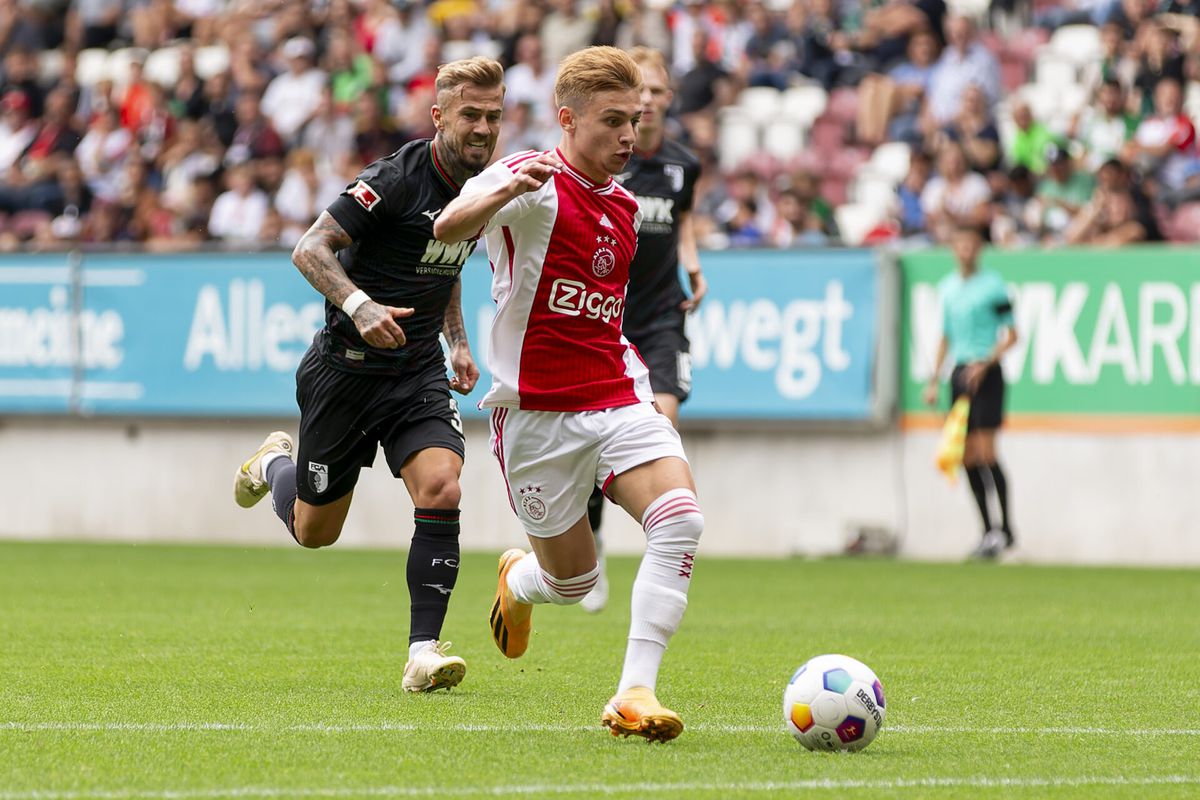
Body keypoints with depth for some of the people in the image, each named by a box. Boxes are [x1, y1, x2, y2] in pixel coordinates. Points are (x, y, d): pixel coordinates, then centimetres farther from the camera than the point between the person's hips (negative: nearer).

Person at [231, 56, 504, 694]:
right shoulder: (397, 179, -20)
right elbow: (310, 250, -21)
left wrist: (457, 342, 12)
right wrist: (358, 305, -36)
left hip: (419, 372, 5)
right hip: (347, 371, -5)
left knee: (441, 491, -21)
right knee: (314, 532, 9)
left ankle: (423, 652, -16)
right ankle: (276, 464, 45)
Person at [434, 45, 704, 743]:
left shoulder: (625, 207, 13)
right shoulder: (532, 180, -9)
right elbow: (449, 229, -31)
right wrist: (501, 192, -52)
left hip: (617, 399, 5)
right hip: (538, 412, -5)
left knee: (681, 518, -22)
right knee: (574, 581, 5)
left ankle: (636, 694, -22)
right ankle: (519, 579, 44)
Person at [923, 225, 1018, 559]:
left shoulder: (993, 285, -6)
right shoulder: (948, 287, 14)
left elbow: (1011, 335, -6)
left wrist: (985, 363, -18)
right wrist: (934, 380, 17)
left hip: (985, 375, -6)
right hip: (960, 374, 6)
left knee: (985, 453, -11)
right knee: (967, 458, 3)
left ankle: (1005, 528, -2)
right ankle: (987, 529, 11)